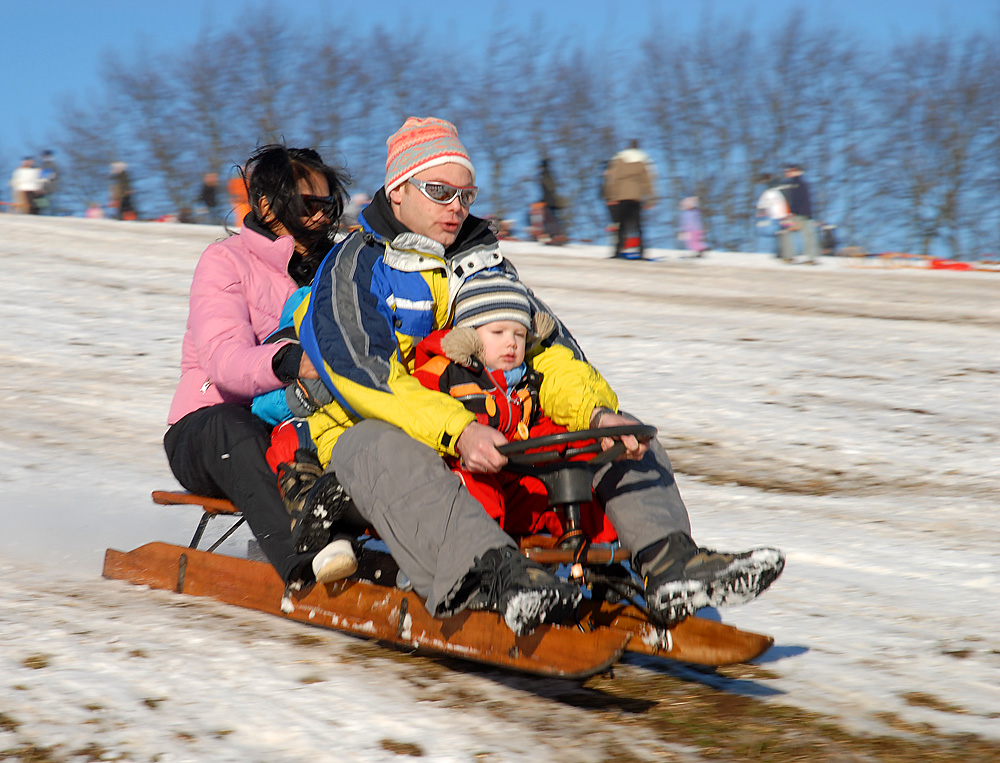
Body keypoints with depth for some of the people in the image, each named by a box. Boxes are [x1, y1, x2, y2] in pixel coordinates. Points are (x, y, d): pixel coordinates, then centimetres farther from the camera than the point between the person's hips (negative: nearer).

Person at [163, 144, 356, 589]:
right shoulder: (226, 261, -3)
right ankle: (292, 553, -59)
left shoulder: (328, 268, 15)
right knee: (234, 427, -40)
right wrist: (291, 363, -41)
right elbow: (224, 360, -20)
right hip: (204, 433, -4)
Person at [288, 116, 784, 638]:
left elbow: (546, 347, 6)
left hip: (489, 435, 6)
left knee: (625, 440, -8)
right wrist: (458, 432, -33)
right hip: (369, 431, -6)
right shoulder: (352, 268, -1)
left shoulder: (484, 262, 19)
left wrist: (597, 412, -16)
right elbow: (360, 373, -18)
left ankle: (668, 562, -35)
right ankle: (496, 575, -63)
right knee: (389, 454, -41)